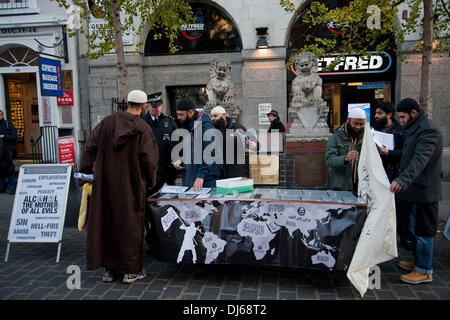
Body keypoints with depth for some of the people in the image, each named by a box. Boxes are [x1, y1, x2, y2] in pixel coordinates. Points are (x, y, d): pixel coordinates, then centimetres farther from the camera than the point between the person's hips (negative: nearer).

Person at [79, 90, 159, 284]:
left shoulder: (108, 122, 2)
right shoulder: (143, 128, -9)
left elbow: (90, 147, 3)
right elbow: (149, 159, -13)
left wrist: (85, 171, 13)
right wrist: (150, 182, 2)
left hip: (106, 183, 4)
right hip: (131, 186, -3)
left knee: (106, 221, 13)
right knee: (130, 224, 7)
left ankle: (108, 269, 23)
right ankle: (131, 271, 16)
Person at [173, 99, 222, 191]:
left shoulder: (205, 125, -16)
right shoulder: (185, 125, 11)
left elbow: (209, 153, -21)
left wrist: (201, 175, -27)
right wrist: (180, 159, 4)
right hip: (189, 175, 8)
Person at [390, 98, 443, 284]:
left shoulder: (428, 131, -18)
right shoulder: (414, 129, 15)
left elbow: (420, 160, -33)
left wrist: (403, 179, -43)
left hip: (424, 191, -10)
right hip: (416, 190, 10)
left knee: (424, 232, -1)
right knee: (415, 229, 19)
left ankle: (424, 271, 10)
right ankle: (418, 262, 33)